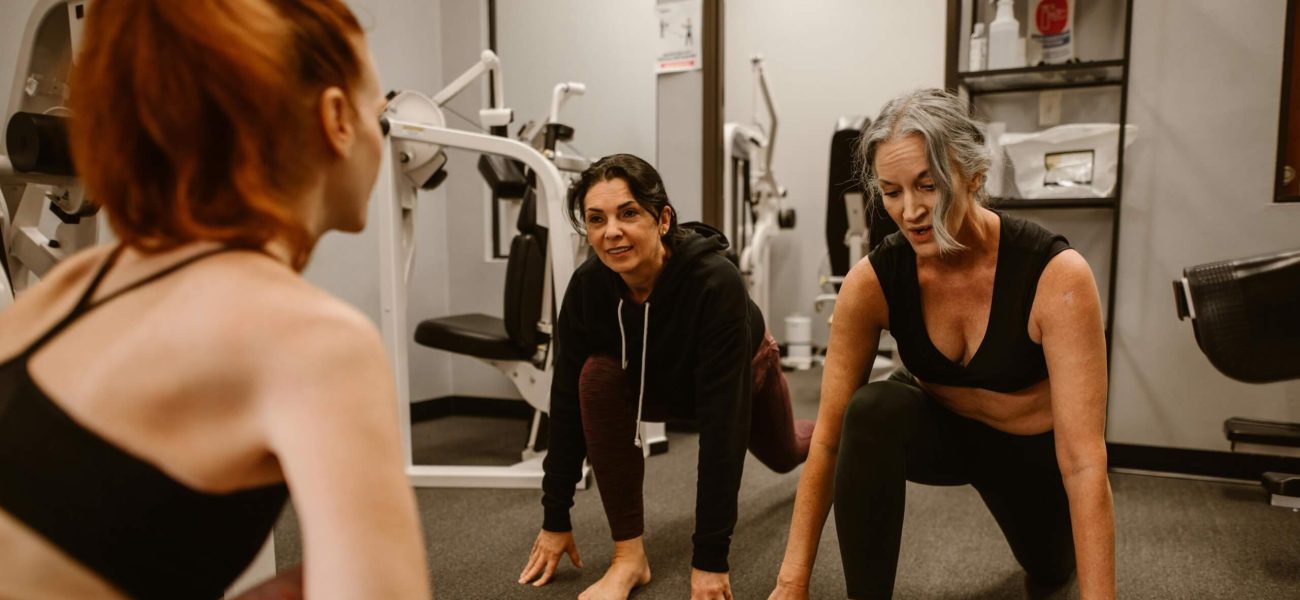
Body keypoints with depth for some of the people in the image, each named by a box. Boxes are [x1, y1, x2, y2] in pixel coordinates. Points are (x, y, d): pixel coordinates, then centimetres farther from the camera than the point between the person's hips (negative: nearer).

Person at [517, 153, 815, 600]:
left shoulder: (716, 282, -44)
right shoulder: (587, 286, -32)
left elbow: (722, 424, -43)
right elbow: (567, 398, -23)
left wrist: (710, 555, -41)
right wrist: (556, 519, -19)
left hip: (743, 372, -1)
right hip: (660, 381, 2)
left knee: (783, 455, 28)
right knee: (599, 377, -32)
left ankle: (825, 435, 69)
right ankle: (630, 555, -18)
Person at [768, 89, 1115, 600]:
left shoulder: (1056, 274, -33)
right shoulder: (873, 281, -27)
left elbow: (1083, 460, -35)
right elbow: (829, 434, -24)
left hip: (1033, 445, 0)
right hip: (940, 423, 0)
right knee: (871, 411, -34)